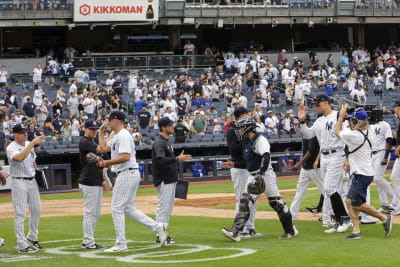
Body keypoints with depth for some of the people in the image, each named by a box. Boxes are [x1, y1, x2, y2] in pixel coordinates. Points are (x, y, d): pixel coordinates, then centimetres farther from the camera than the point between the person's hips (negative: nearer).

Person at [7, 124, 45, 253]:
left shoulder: (29, 144, 9)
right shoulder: (11, 148, -15)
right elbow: (19, 158, -35)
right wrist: (32, 143, -36)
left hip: (32, 181, 8)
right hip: (19, 183, -7)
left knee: (36, 210, 14)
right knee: (20, 214, -6)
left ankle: (32, 237, 34)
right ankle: (22, 245, -5)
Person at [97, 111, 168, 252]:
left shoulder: (123, 135, -14)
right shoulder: (116, 137, 19)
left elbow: (125, 157, -24)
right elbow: (103, 148, 16)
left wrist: (107, 162, -22)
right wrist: (101, 131, 16)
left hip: (127, 174, -10)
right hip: (131, 175, 10)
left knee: (117, 208, -6)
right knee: (128, 208, 12)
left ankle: (121, 245, -4)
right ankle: (158, 227, 7)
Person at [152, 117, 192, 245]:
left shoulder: (166, 141, 17)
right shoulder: (159, 142, -16)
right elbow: (161, 160, -29)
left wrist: (180, 158, 15)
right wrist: (177, 159, -33)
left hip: (170, 180, 11)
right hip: (163, 181, -11)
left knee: (168, 207, 13)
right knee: (163, 207, -8)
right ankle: (160, 237, -5)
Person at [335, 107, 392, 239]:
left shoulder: (354, 135, -22)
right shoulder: (366, 132, 5)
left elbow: (337, 132, -2)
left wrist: (341, 116, 7)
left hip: (362, 174, -9)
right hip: (362, 173, 9)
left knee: (357, 204, -2)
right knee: (349, 201, 9)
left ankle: (384, 217, 2)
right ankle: (356, 231, 8)